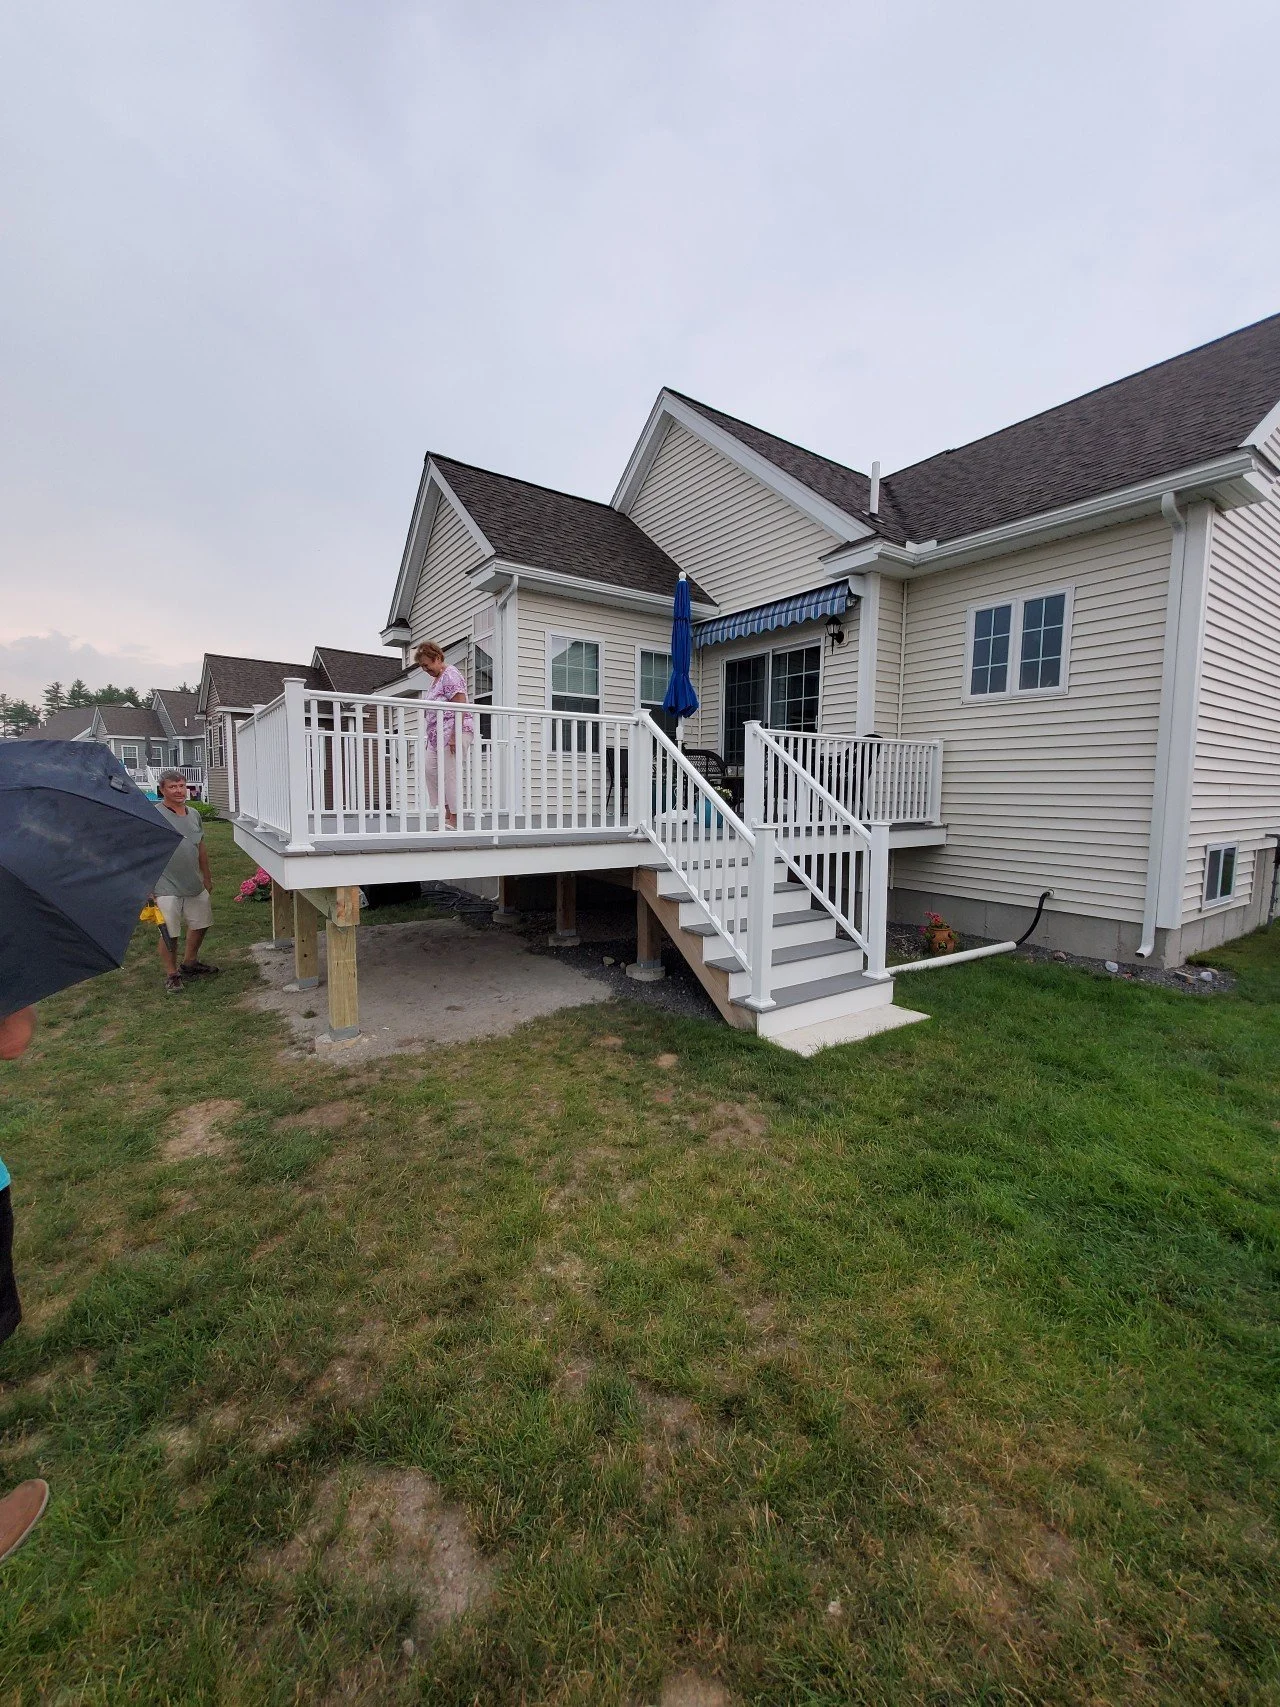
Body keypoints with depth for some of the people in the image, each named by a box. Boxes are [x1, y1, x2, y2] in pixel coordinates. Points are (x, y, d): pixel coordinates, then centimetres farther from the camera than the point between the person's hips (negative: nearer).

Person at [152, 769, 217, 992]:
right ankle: (171, 974, 17)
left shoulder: (194, 815, 10)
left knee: (200, 924, 17)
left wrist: (207, 877, 21)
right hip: (167, 887, -6)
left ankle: (190, 963, 37)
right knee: (169, 934, 1)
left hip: (195, 884, 7)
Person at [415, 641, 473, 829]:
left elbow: (460, 706, -18)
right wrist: (430, 736, 22)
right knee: (430, 770, 3)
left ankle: (454, 820, -2)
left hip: (454, 731, -10)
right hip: (437, 734, 10)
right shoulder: (435, 678, 21)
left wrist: (455, 736, -23)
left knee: (449, 774, -9)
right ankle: (446, 812, 9)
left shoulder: (450, 675, -8)